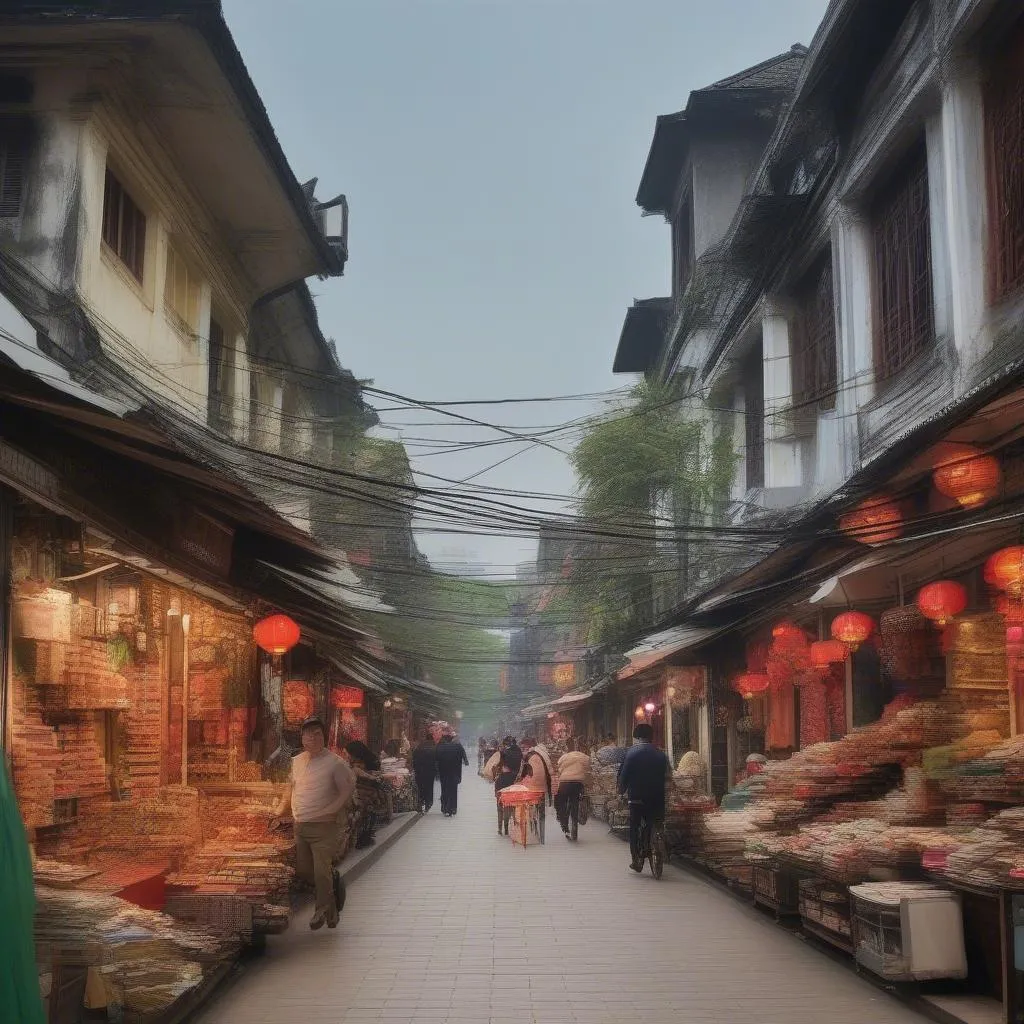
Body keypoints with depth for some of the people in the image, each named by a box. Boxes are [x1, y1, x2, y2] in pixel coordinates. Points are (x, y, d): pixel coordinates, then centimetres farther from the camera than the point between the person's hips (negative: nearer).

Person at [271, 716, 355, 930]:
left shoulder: (335, 763, -10)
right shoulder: (297, 761, 9)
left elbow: (347, 791, -11)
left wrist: (328, 812, -19)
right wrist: (280, 812, 15)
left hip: (324, 827, -6)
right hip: (300, 827, 6)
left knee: (321, 873, -6)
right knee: (304, 870, 13)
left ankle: (323, 912, 9)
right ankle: (333, 880, 38)